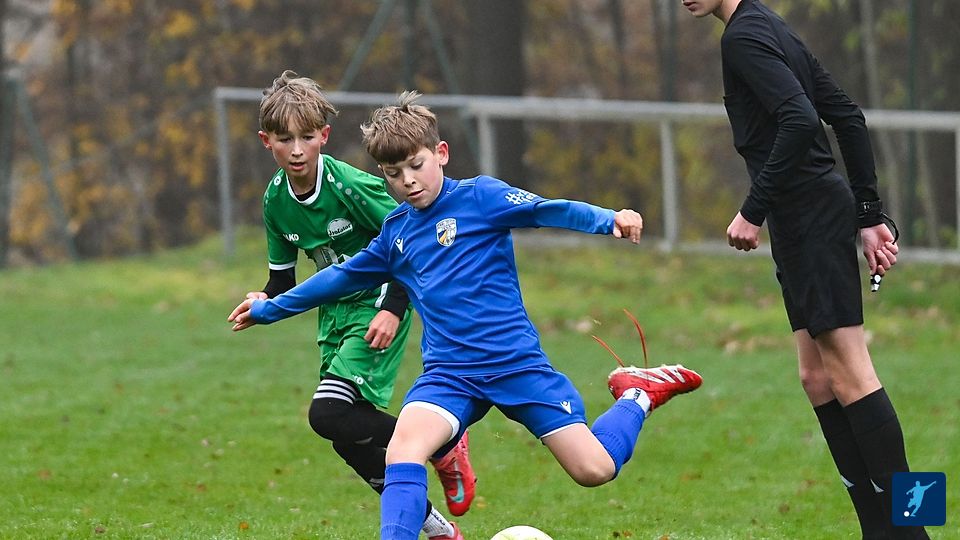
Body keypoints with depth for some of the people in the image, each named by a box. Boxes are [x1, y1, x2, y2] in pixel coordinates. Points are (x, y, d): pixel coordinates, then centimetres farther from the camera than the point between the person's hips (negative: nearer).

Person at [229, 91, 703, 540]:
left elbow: (550, 211, -17)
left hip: (516, 362, -3)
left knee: (594, 469, -7)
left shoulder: (478, 197, -4)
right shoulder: (395, 231, 12)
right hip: (449, 374, 3)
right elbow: (343, 277, 28)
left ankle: (638, 396, 23)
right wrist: (270, 309, 36)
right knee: (404, 445, -28)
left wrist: (609, 220, -37)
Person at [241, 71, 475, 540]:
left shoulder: (350, 186, -20)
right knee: (349, 441, 3)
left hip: (378, 306, -7)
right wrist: (265, 303, -14)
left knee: (329, 414, -23)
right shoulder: (276, 200, 0)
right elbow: (283, 278, 8)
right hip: (335, 311, 7)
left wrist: (393, 309, -22)